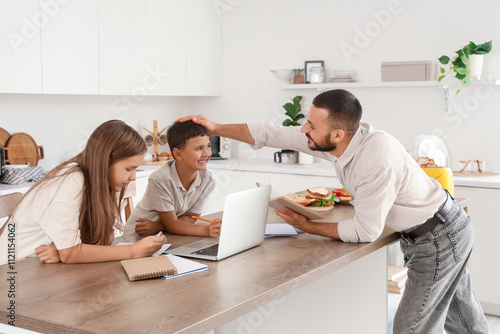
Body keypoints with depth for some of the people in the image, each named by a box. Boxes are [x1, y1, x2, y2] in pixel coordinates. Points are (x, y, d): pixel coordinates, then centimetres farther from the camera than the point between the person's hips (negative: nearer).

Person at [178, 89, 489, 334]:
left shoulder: (377, 161, -35)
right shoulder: (336, 140, -11)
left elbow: (365, 231, -24)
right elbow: (275, 135, -3)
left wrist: (309, 227, -13)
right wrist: (217, 128, -3)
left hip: (438, 240, -8)